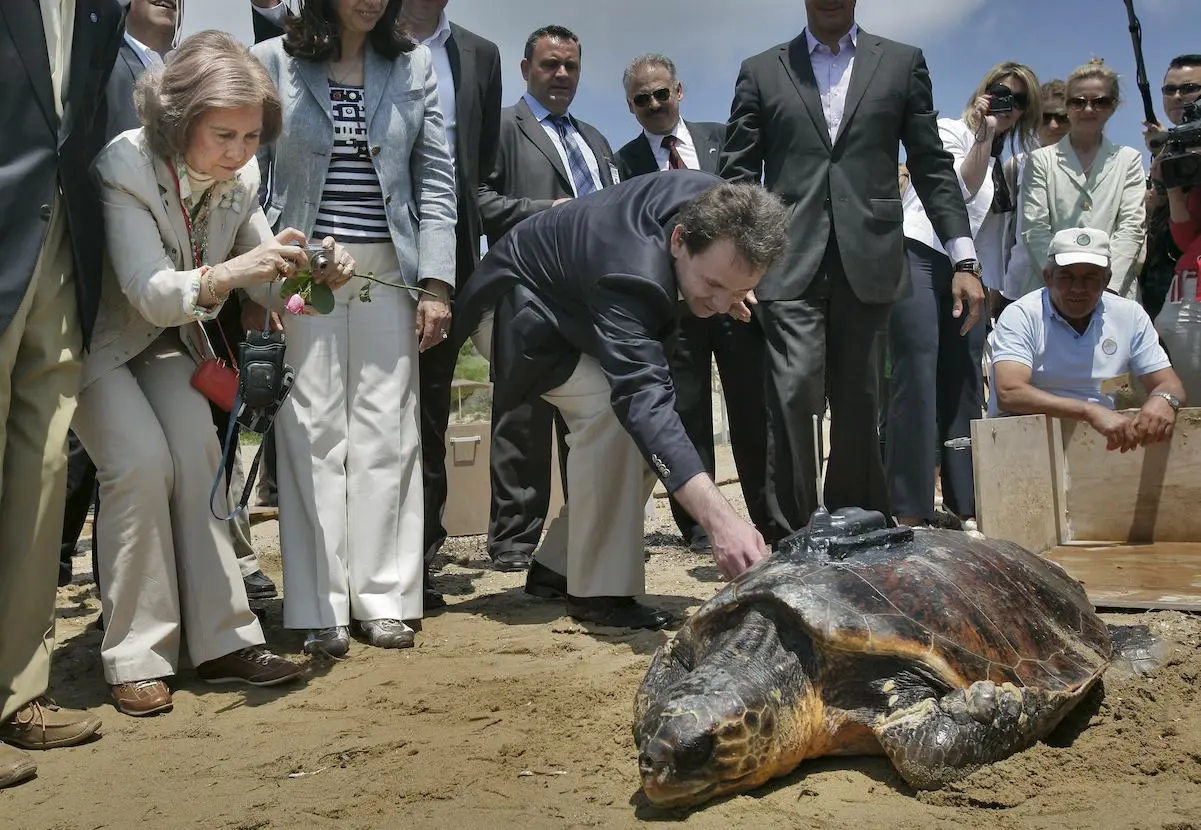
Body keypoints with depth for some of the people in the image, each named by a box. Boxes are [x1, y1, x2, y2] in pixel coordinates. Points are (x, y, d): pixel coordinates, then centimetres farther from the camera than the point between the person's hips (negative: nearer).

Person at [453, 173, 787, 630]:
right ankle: (600, 590, -18)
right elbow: (643, 399, -53)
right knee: (613, 405, -30)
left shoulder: (709, 199, -21)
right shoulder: (628, 277, -44)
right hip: (515, 312, -8)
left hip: (572, 309, 8)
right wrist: (720, 519, -63)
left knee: (646, 423, -3)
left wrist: (729, 290, -15)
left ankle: (556, 566, 9)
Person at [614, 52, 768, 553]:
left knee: (754, 408, 4)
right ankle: (698, 524, 12)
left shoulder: (719, 138, 12)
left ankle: (770, 519, 14)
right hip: (672, 300, -1)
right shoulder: (627, 161, 7)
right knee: (686, 413, 3)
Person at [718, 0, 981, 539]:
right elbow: (738, 174, 8)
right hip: (790, 262, -1)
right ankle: (790, 536, -7)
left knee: (858, 406, 5)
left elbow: (931, 166, 11)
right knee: (793, 393, -14)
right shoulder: (761, 71, 13)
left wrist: (964, 258, 2)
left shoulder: (902, 63, 14)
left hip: (867, 259, 1)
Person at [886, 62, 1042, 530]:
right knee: (917, 382, -13)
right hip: (917, 260, -7)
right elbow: (961, 189, -14)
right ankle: (910, 514, -14)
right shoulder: (950, 131, 1)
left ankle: (966, 508, 7)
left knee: (962, 387, 4)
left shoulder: (1002, 165, 19)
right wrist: (984, 135, -14)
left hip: (965, 272, 7)